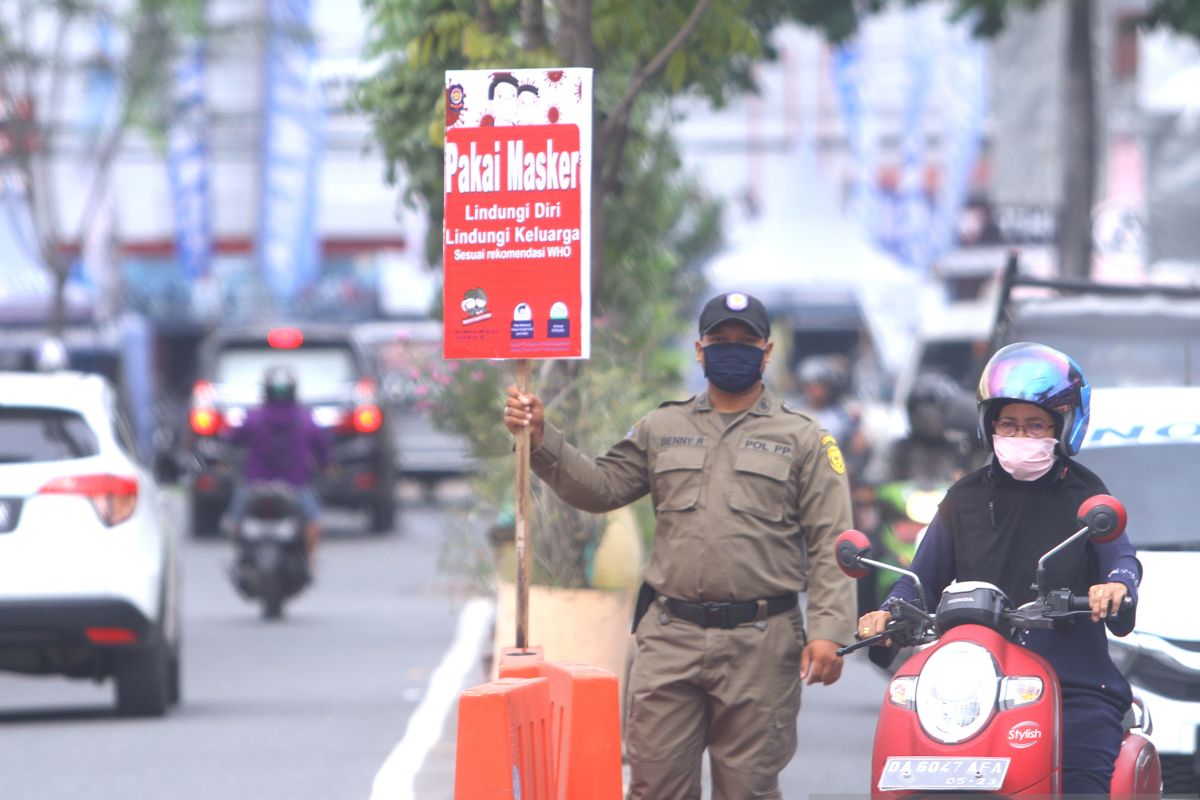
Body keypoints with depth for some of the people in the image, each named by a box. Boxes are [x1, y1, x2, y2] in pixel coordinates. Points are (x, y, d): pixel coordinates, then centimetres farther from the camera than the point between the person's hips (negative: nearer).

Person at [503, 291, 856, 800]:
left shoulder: (802, 438, 6)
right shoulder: (662, 429, 17)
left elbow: (830, 544, 0)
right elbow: (600, 488, 12)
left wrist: (828, 631, -11)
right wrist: (541, 440, -2)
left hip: (759, 644, -2)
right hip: (669, 641, 3)